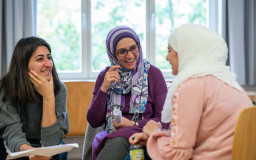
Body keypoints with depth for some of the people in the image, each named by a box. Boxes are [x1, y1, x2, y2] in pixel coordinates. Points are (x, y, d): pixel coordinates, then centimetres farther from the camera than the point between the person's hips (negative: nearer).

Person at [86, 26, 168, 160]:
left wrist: (133, 124, -12)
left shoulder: (153, 74, 1)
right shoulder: (105, 76, 9)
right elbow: (94, 122, 4)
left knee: (119, 141, -35)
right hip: (110, 137, 2)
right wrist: (104, 88, -6)